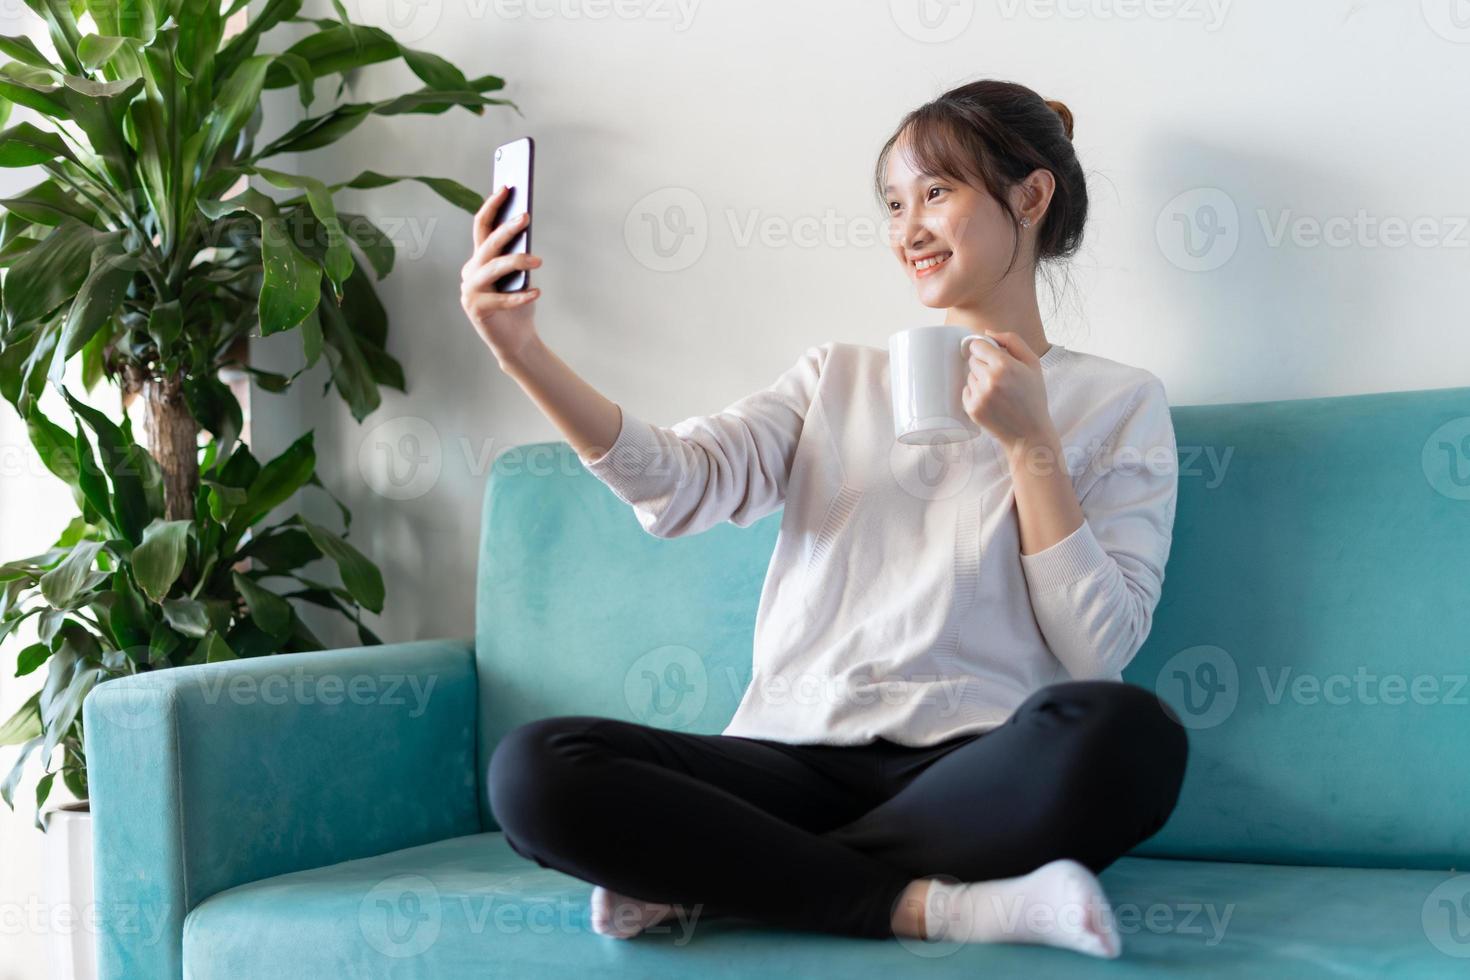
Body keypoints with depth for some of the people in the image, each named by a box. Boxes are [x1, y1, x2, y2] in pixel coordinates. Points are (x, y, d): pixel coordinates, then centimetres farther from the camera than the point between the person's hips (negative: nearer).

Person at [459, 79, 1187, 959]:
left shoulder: (1120, 403, 11)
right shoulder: (839, 377, 19)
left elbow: (1099, 647, 0)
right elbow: (682, 487, -1)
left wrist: (1031, 444, -6)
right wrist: (523, 353, -14)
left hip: (972, 774, -1)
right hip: (797, 758, 2)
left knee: (1124, 734, -37)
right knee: (535, 768, -23)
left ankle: (714, 873, -19)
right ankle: (926, 905, -21)